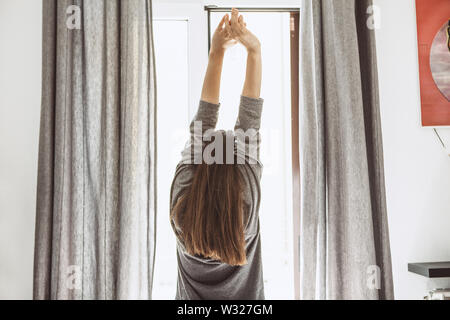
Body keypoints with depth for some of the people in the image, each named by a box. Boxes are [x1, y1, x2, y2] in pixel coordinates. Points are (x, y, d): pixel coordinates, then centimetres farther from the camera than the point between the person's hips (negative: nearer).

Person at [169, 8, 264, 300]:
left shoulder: (183, 200, -21)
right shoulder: (247, 199, -24)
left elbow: (202, 122, -18)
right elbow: (250, 122, -21)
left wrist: (216, 54, -17)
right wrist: (254, 51, -18)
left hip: (192, 297, 1)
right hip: (244, 297, -1)